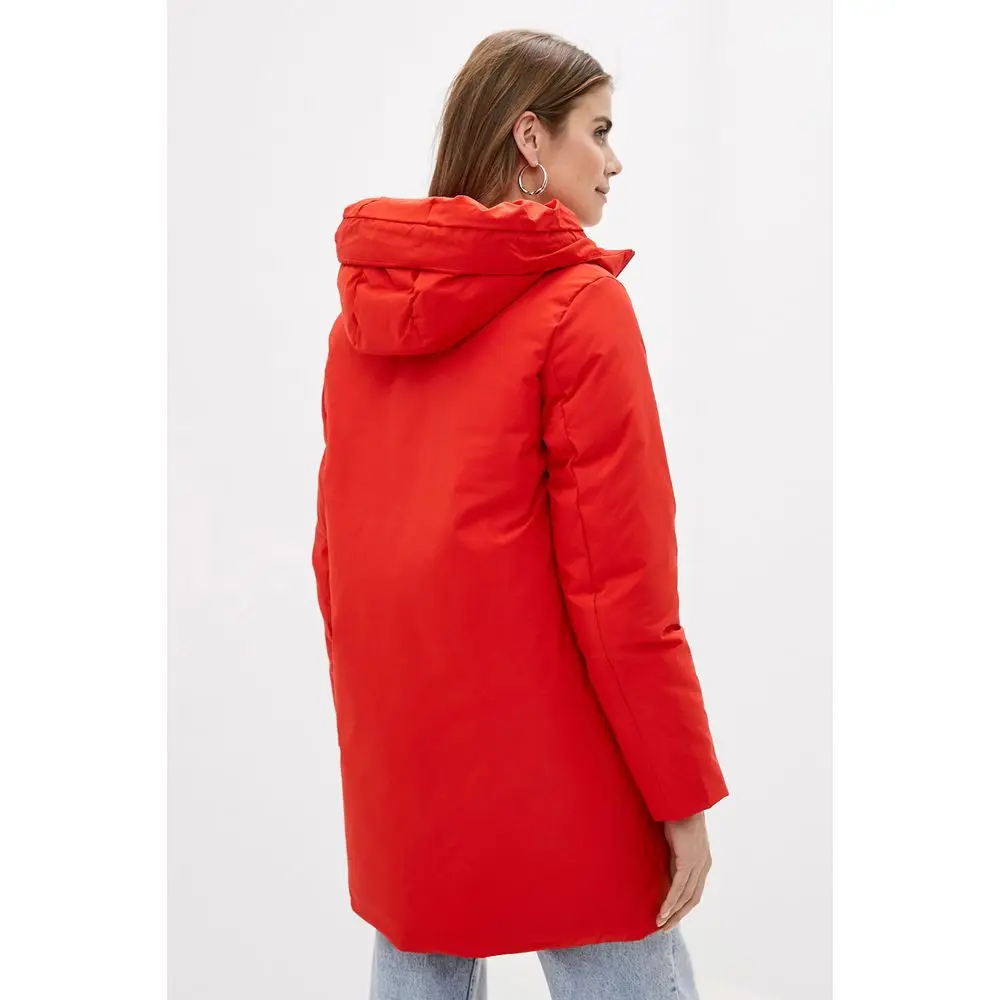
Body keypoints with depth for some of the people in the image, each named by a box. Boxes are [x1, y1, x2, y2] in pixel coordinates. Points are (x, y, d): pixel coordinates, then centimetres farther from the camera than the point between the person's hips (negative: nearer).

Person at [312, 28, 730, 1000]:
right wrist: (683, 794, -8)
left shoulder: (365, 309, 7)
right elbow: (620, 578, -15)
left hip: (394, 772, 7)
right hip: (547, 763, -6)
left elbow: (334, 551, 11)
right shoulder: (579, 304, -12)